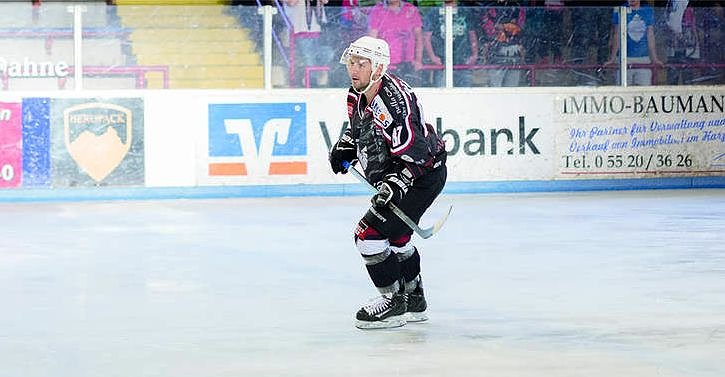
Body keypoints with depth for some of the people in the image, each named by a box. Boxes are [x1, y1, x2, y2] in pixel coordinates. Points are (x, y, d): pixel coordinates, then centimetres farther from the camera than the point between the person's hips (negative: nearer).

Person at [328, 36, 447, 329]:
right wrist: (344, 148, 7)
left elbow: (413, 153, -32)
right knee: (395, 236, 25)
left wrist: (396, 183, -42)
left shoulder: (393, 101, -29)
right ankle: (414, 301, 42)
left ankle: (394, 303, -3)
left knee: (370, 234, -15)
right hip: (390, 178, 11)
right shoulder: (356, 96, 1)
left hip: (423, 175, -11)